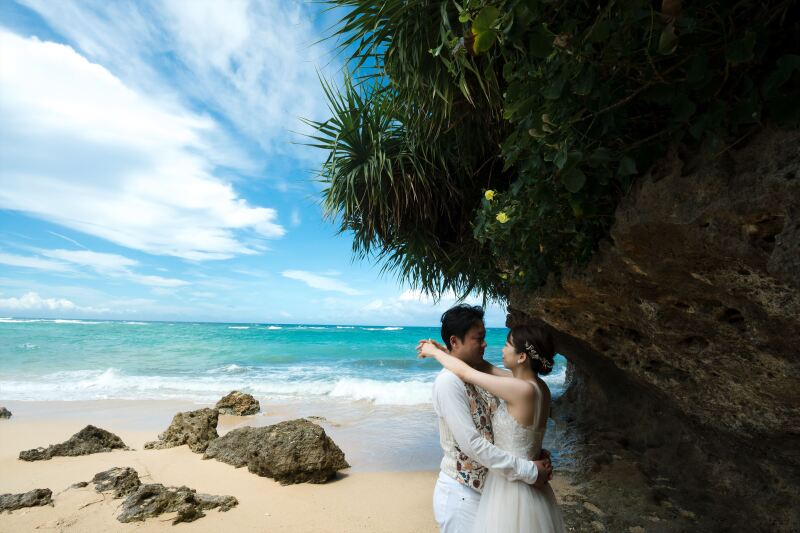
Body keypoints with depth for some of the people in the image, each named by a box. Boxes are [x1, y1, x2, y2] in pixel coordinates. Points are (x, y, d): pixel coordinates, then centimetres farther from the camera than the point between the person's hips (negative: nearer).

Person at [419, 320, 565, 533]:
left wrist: (434, 352, -5)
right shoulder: (535, 384, -3)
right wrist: (444, 351, 3)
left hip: (511, 488, -7)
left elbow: (465, 373, -21)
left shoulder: (522, 390, -28)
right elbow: (486, 368, 4)